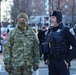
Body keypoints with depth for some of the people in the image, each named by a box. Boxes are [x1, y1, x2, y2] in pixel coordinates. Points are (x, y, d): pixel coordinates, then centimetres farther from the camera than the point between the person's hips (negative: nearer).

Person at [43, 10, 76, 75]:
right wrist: (45, 58, 10)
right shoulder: (50, 31, 10)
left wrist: (68, 60, -13)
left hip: (62, 62, -6)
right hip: (51, 62, 6)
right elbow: (46, 46, 19)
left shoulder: (65, 30, -8)